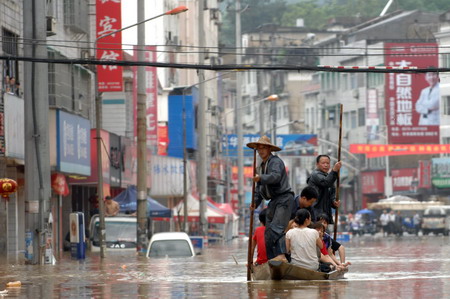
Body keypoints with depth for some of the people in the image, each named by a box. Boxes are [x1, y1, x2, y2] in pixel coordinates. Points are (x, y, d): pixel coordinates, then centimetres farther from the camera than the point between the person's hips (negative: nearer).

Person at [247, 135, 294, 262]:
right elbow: (259, 187, 28)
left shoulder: (275, 161, -7)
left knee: (276, 228, -25)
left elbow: (275, 176, -28)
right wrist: (255, 202, 14)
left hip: (284, 198, -10)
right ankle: (271, 260, 6)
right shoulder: (262, 166, 22)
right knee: (268, 232, 5)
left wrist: (261, 178, -43)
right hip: (273, 201, 10)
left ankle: (281, 255, -37)